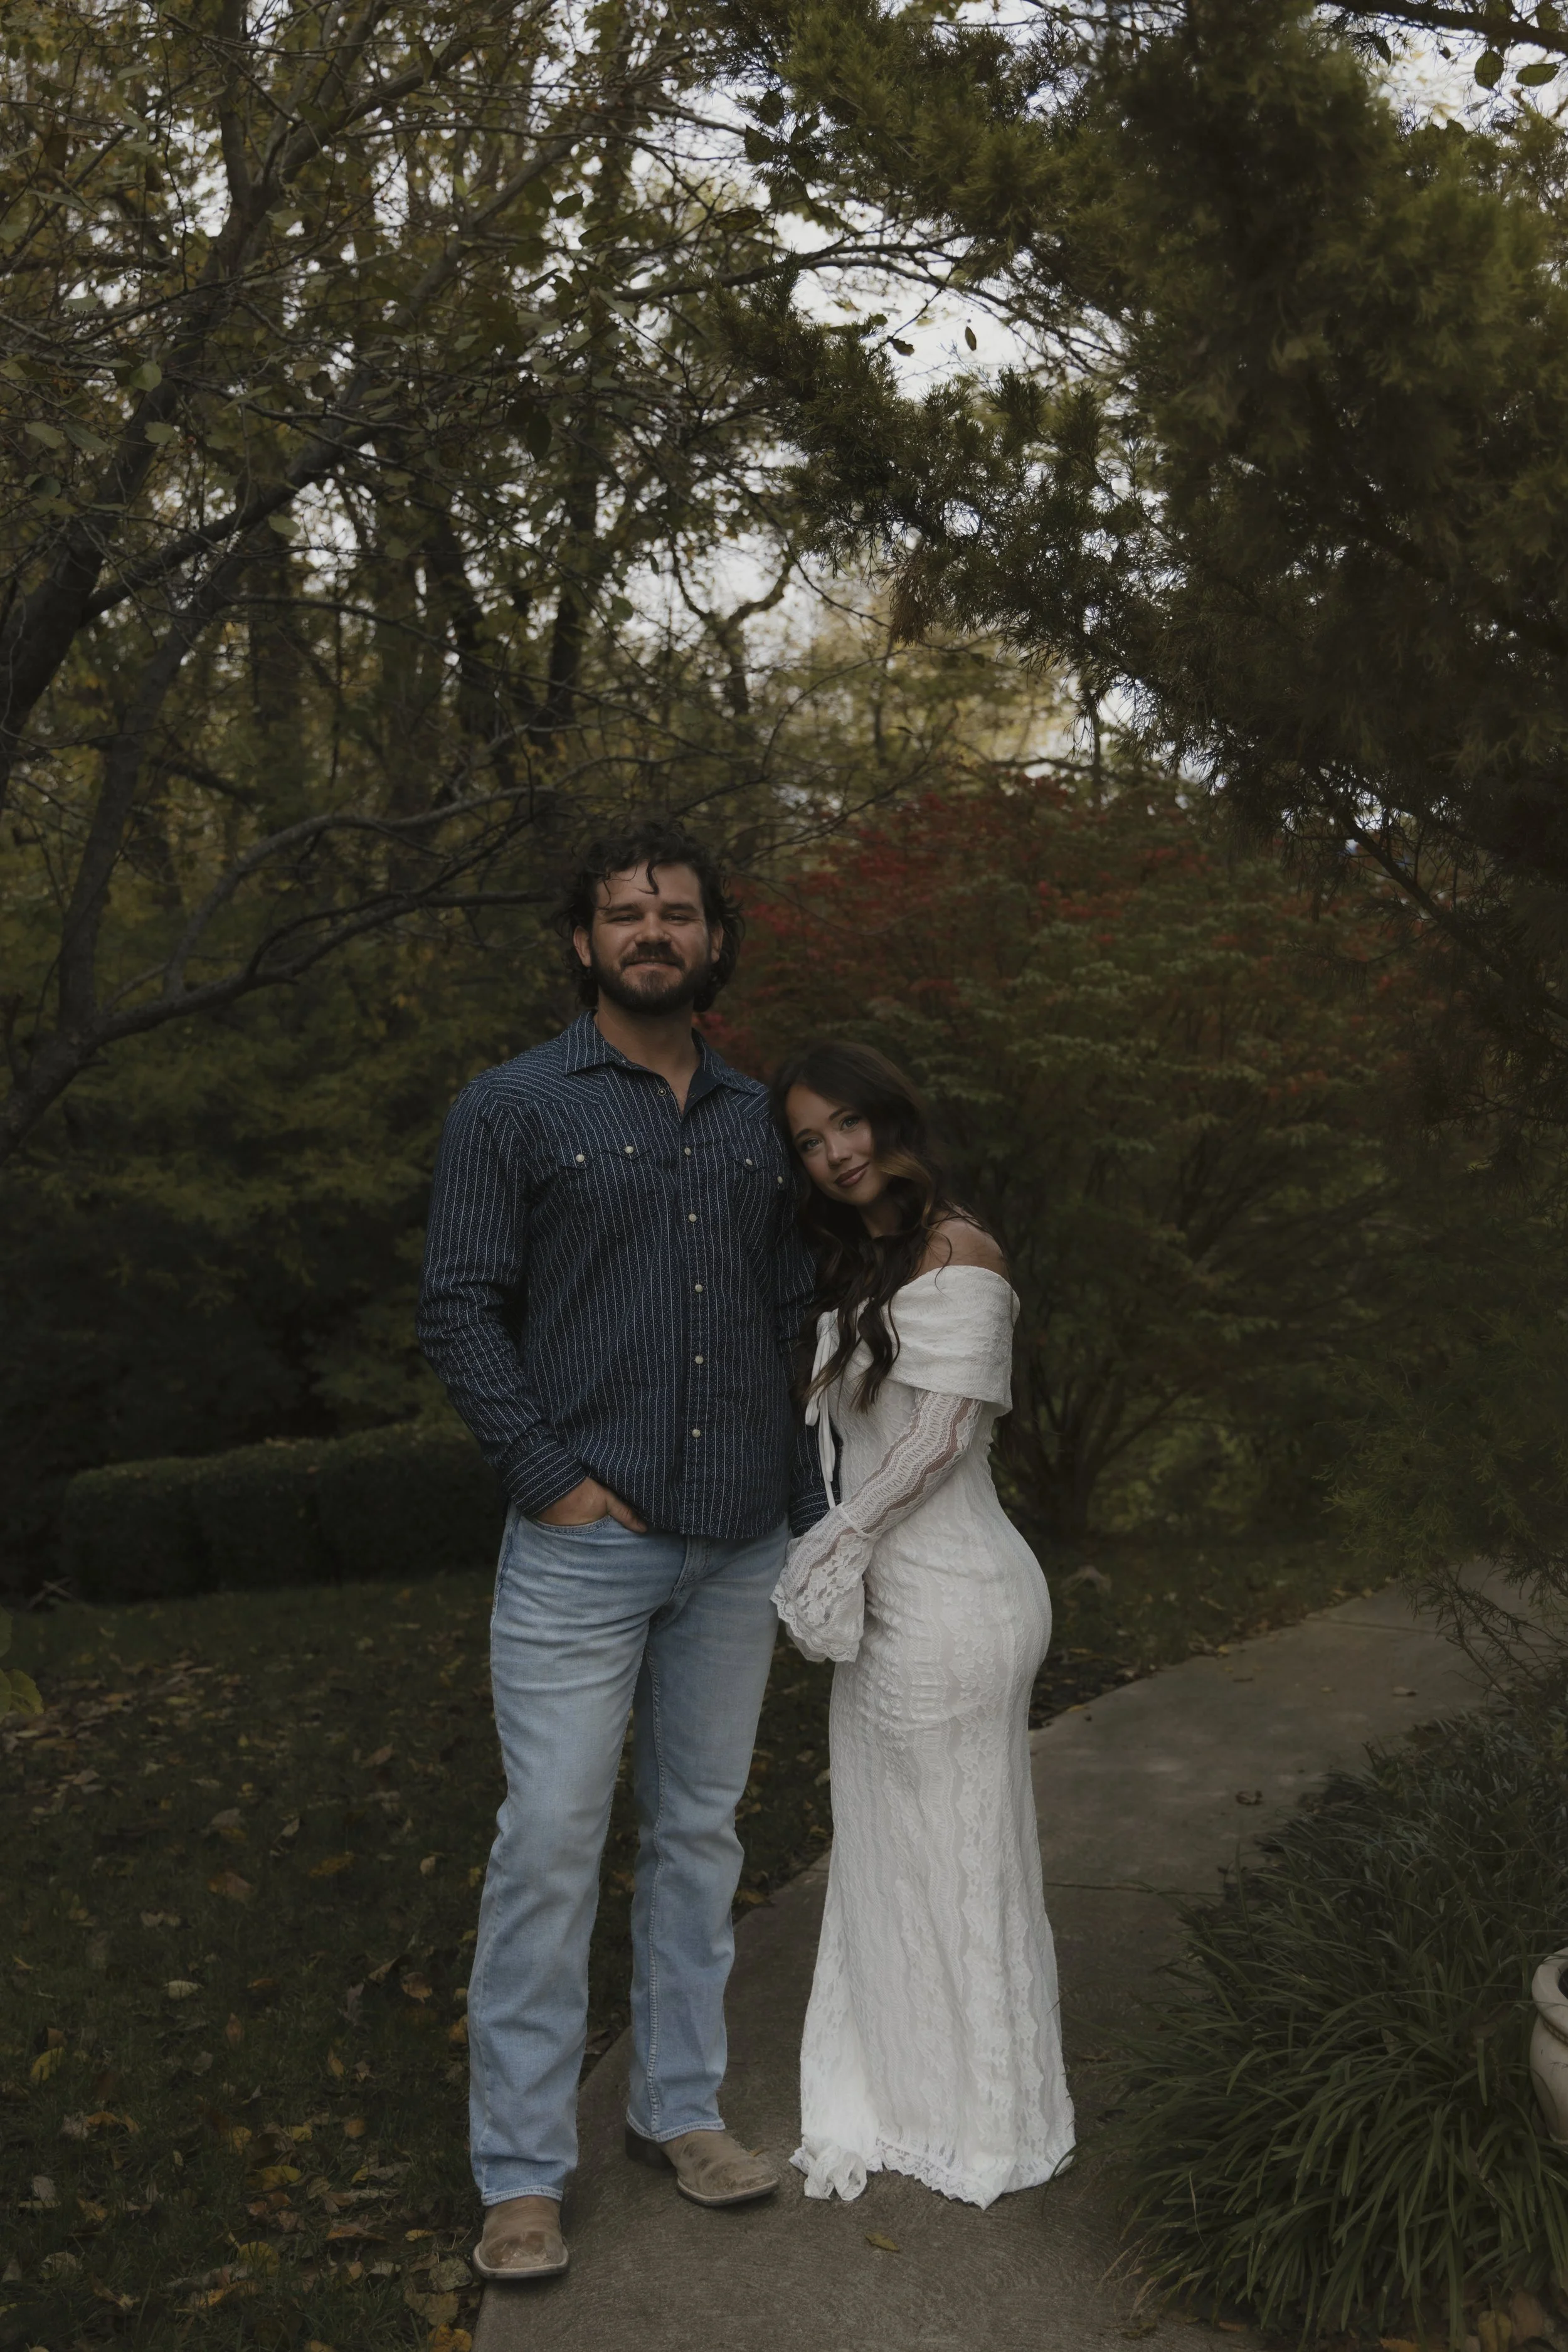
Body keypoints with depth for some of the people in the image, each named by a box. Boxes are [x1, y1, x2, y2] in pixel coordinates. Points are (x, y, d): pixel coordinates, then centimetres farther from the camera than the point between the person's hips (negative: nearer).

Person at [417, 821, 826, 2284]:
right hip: (585, 1546, -4)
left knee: (700, 1832, 14)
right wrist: (551, 1479, -12)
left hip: (740, 1549, 5)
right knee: (550, 1844, -2)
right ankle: (520, 2173, 12)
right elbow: (460, 1311, -5)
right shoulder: (512, 1109, -2)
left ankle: (680, 2106, 29)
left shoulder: (758, 1121, 12)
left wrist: (811, 1507, 10)